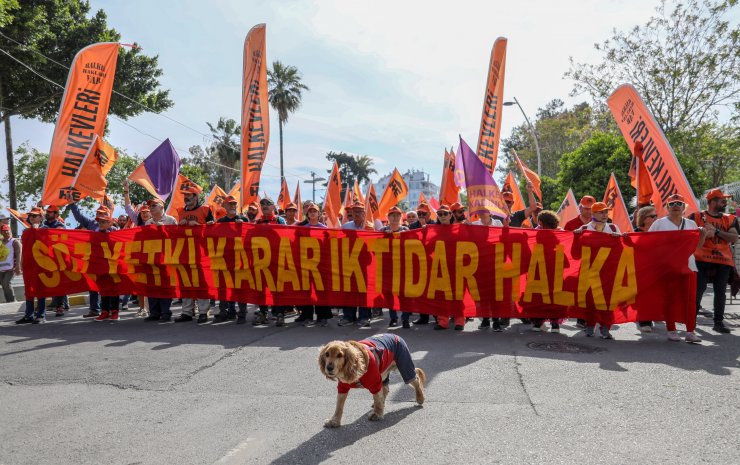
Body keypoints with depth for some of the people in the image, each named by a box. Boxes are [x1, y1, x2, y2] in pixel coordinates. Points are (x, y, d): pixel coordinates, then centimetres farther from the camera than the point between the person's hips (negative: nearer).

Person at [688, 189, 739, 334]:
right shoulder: (697, 217, 3)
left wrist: (716, 231, -10)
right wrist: (703, 233, -17)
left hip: (723, 261, 4)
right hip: (702, 260, -4)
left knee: (720, 292, 5)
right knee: (699, 289, -7)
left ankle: (718, 322, 12)